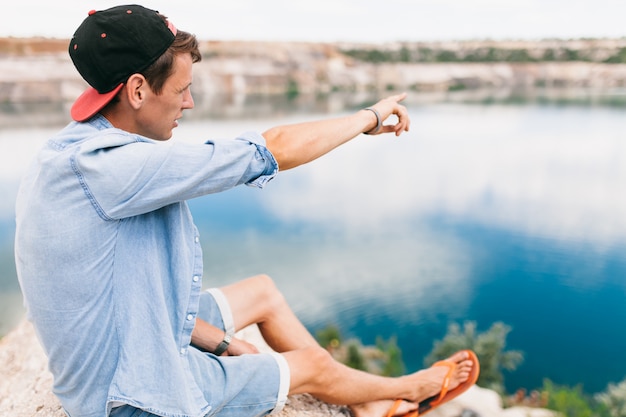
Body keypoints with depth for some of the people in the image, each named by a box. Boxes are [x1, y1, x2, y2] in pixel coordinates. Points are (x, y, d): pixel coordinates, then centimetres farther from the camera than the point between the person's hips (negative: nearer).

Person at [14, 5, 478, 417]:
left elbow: (135, 283, 3)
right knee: (311, 365, 7)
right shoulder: (110, 168, -32)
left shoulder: (70, 155, -2)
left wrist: (227, 344, 1)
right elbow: (276, 149, -28)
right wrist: (370, 117, -11)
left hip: (124, 341, 9)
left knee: (263, 291, 16)